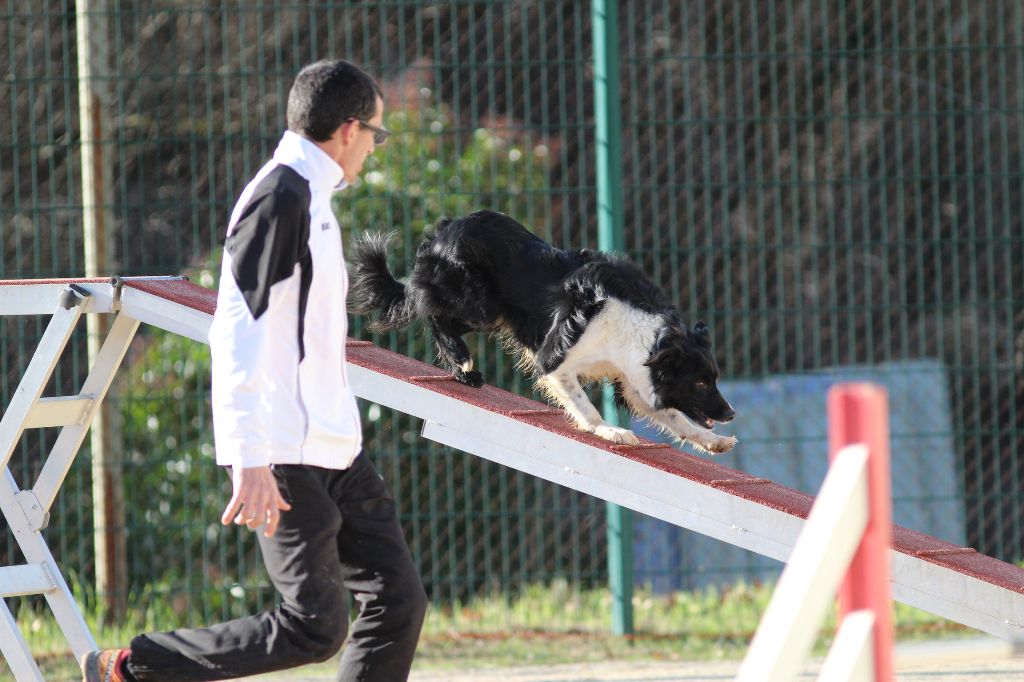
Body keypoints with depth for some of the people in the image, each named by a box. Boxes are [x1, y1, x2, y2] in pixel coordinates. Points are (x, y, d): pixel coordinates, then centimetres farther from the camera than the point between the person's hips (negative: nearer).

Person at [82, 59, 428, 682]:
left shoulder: (309, 198, 17)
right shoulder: (280, 198, -14)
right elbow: (239, 335, -21)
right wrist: (251, 463, -27)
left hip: (334, 447, 10)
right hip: (285, 456, -10)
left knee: (398, 600, 4)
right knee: (315, 627, -10)